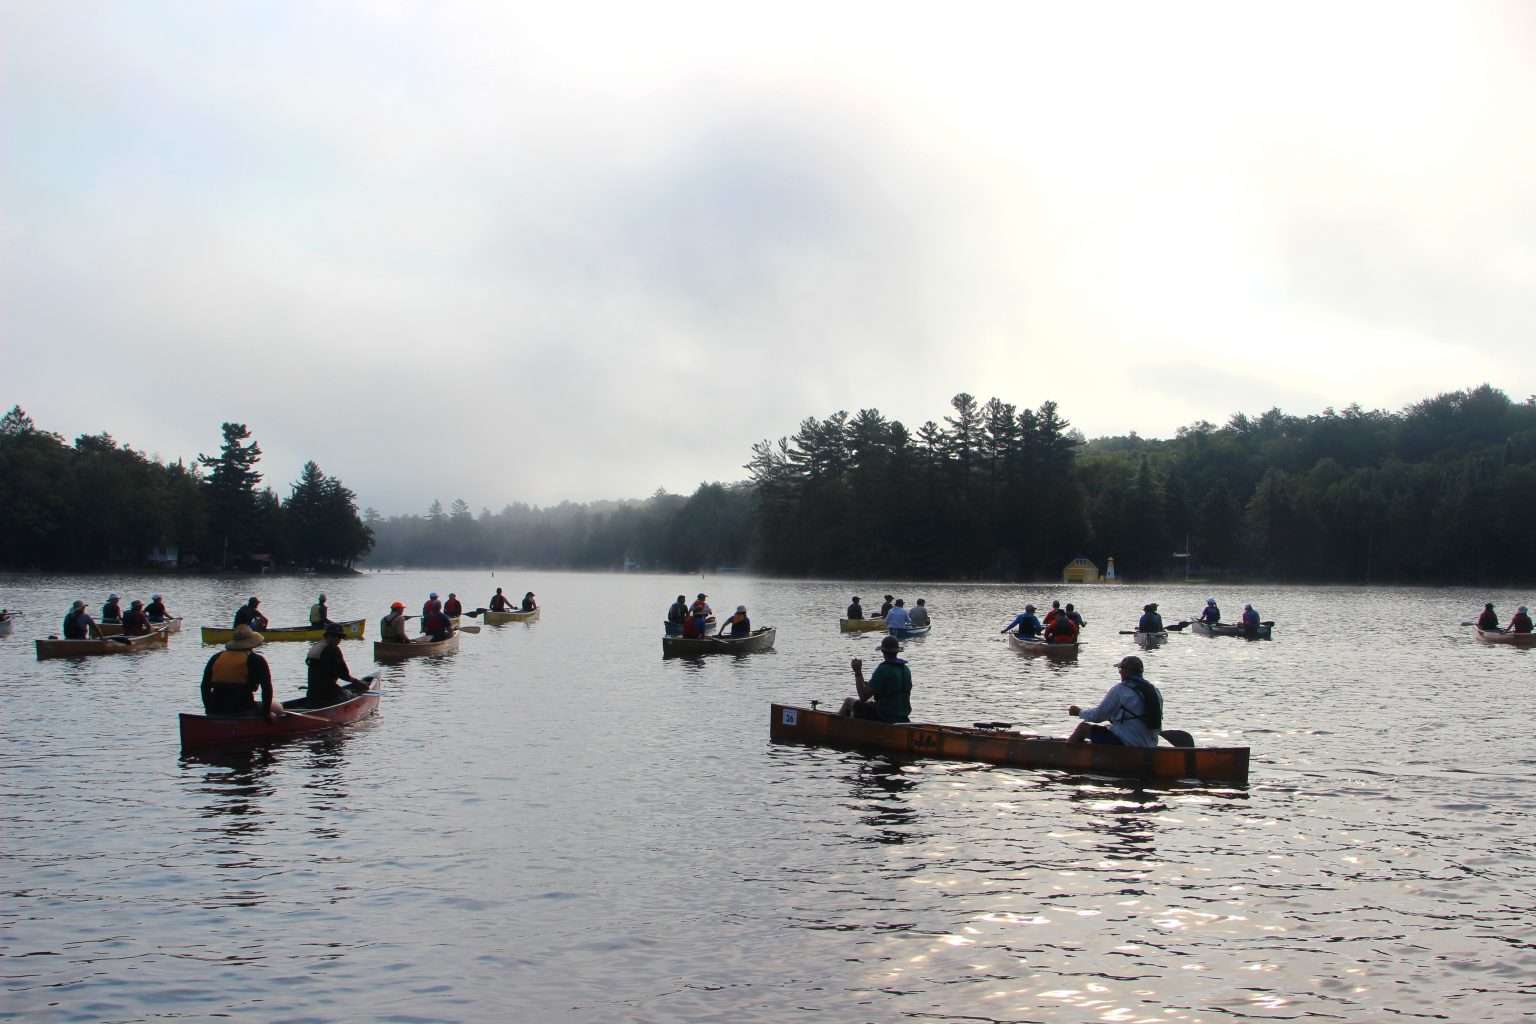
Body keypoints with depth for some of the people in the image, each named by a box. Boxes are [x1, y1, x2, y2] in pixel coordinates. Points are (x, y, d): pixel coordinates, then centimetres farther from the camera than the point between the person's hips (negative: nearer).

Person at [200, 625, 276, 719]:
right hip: (243, 713, -5)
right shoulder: (256, 660, -2)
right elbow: (267, 688, -8)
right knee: (278, 709, 14)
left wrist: (210, 710, 24)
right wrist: (266, 713, 1)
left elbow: (205, 687, 15)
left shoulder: (216, 658, 12)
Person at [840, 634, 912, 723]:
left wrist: (858, 672, -14)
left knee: (849, 701, 12)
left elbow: (863, 696, -20)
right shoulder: (906, 670, 3)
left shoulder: (882, 669, -20)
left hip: (883, 717, -7)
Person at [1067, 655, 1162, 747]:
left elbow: (1098, 716, -8)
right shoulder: (1155, 691, 6)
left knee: (1083, 727, 10)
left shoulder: (1119, 689, -13)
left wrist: (1079, 712, 12)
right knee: (1108, 727, 32)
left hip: (1125, 743, -7)